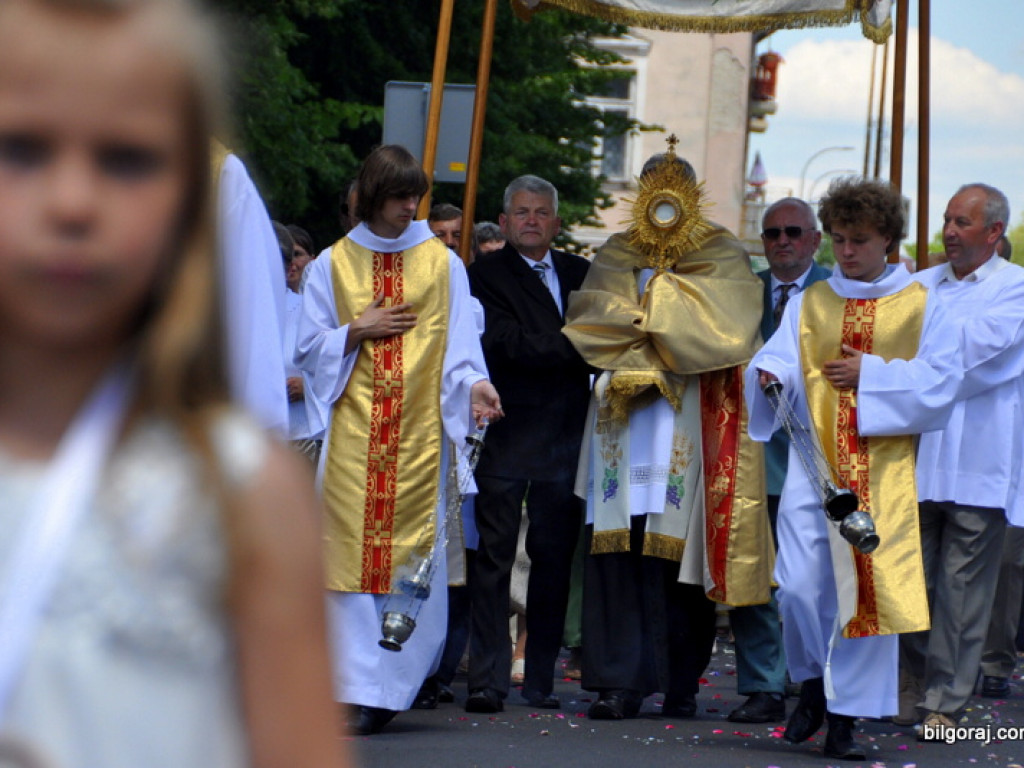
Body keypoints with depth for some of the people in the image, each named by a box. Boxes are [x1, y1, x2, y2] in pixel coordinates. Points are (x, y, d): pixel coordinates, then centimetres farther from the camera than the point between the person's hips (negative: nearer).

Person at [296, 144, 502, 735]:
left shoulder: (442, 263, 7)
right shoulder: (334, 265, 9)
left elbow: (460, 342, 1)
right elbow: (311, 346, 9)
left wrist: (473, 385, -17)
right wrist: (360, 330, -6)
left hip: (421, 431, 0)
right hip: (355, 434, 0)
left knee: (413, 559, -3)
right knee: (355, 553, -7)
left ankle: (390, 686, 2)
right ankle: (363, 683, -7)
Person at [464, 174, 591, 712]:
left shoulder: (580, 274, 17)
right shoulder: (485, 275, 1)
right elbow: (508, 344, -11)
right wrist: (575, 348, -11)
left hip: (565, 438, 4)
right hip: (506, 439, -4)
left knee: (555, 558, 5)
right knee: (494, 557, -5)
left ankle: (541, 679, 11)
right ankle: (487, 679, -4)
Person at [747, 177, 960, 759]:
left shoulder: (919, 307, 6)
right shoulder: (809, 303, 12)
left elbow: (942, 381, -2)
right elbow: (780, 358, 2)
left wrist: (871, 374, -10)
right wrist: (772, 374, -21)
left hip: (882, 470, -1)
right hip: (813, 463, 1)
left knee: (867, 587, -4)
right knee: (800, 585, -9)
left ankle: (845, 715, 5)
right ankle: (814, 682, 18)